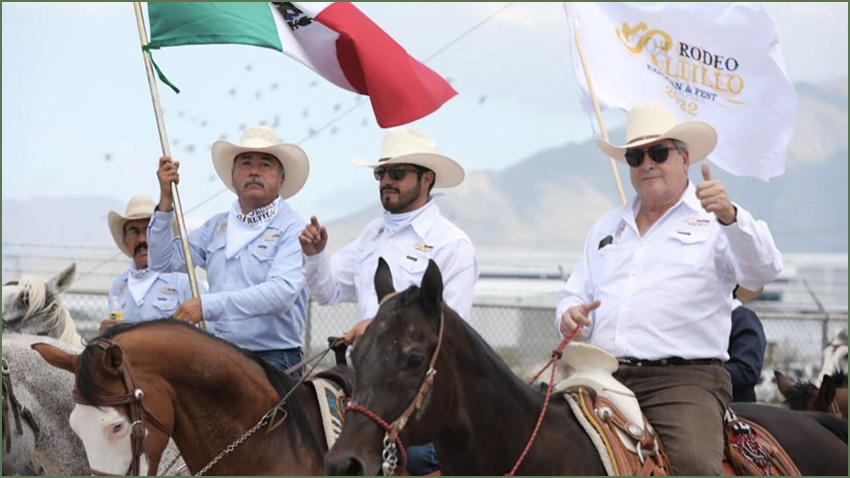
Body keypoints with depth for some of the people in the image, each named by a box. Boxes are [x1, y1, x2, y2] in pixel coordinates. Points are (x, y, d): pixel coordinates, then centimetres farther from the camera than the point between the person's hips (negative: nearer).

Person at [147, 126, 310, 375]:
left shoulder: (294, 230, -3)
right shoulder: (216, 227, 18)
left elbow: (281, 292, -18)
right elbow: (164, 261, 19)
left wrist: (209, 305, -25)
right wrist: (165, 200, 8)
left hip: (273, 361, -5)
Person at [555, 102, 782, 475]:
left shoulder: (716, 219, 9)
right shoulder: (607, 227, 25)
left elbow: (763, 270, -8)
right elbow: (576, 293, 27)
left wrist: (729, 216, -26)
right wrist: (570, 315, 2)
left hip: (685, 378, -5)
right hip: (603, 376, 5)